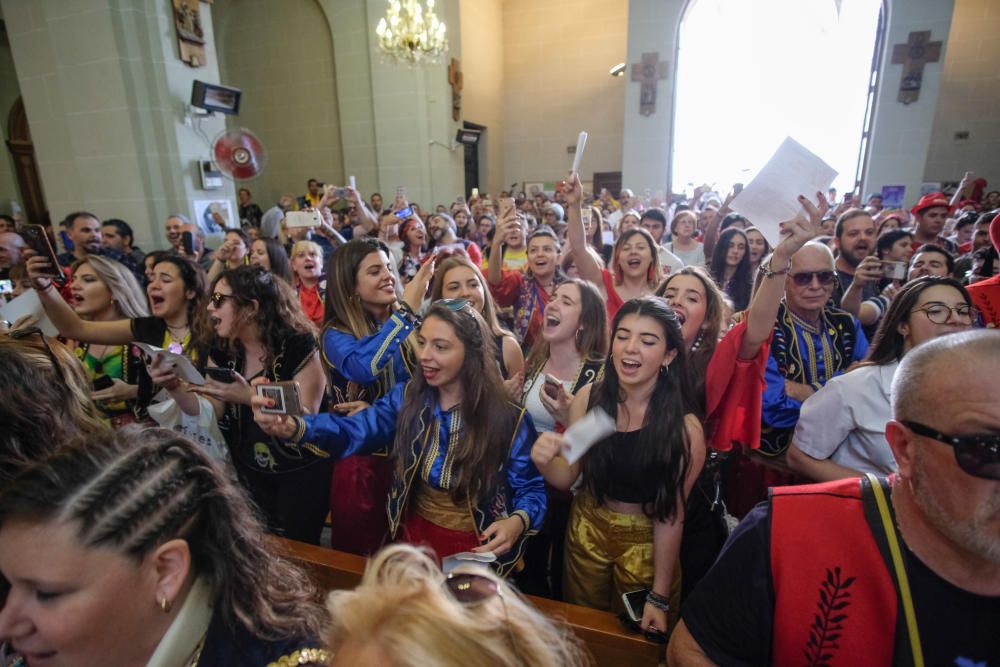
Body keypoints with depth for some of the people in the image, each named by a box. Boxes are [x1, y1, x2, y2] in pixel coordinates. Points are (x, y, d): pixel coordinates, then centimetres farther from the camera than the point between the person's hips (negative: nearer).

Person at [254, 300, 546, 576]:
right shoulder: (406, 397, -6)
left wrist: (517, 522, -29)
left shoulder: (509, 419, -16)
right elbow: (354, 431, -17)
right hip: (415, 537, 3)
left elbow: (532, 489, -8)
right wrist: (292, 427, -36)